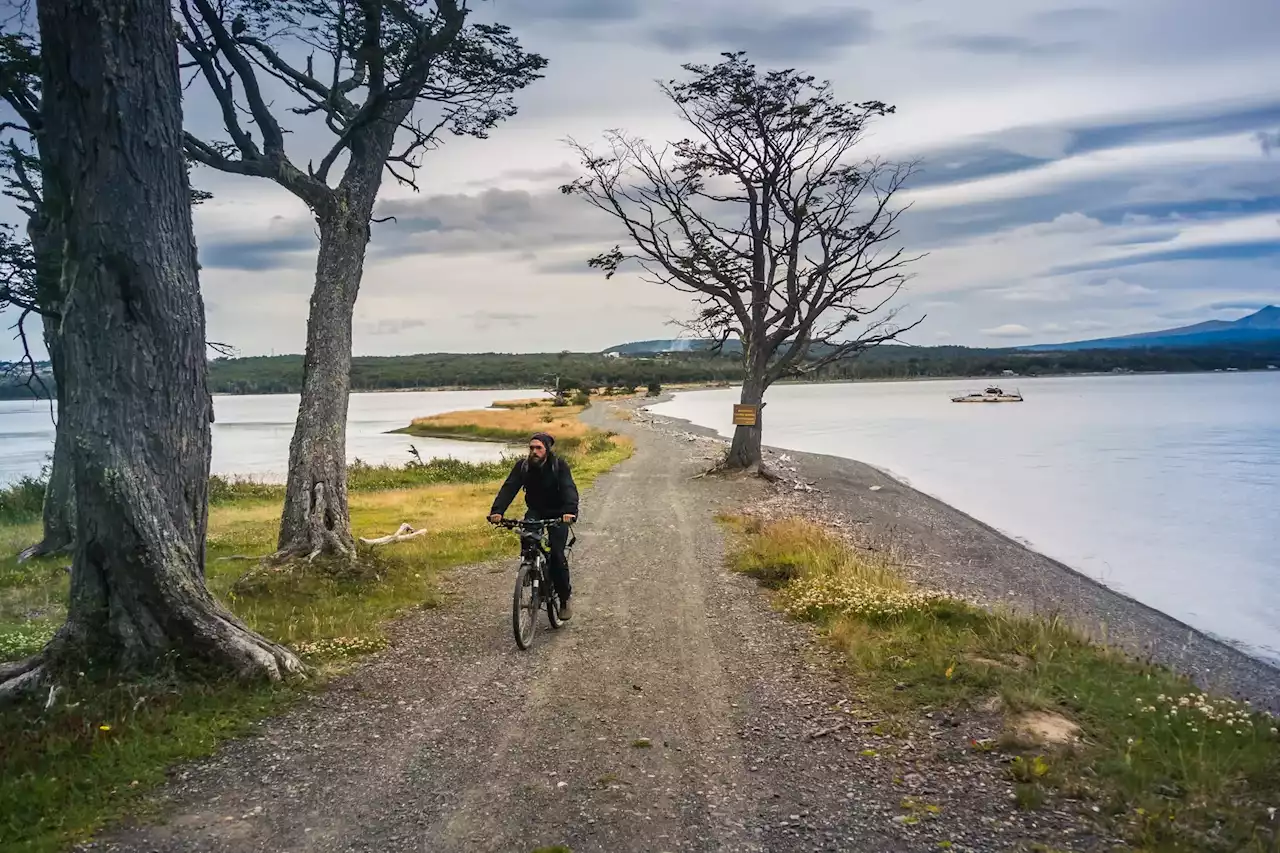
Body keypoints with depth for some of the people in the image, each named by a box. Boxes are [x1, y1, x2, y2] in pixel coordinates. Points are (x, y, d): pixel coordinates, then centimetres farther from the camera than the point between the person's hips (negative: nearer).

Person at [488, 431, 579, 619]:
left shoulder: (559, 466, -19)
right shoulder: (522, 466, -11)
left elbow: (569, 489, -33)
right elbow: (509, 488, -22)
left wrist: (570, 511, -53)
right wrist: (497, 511, -40)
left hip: (557, 514, -3)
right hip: (535, 511, 3)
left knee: (556, 554, -16)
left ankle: (565, 598, 3)